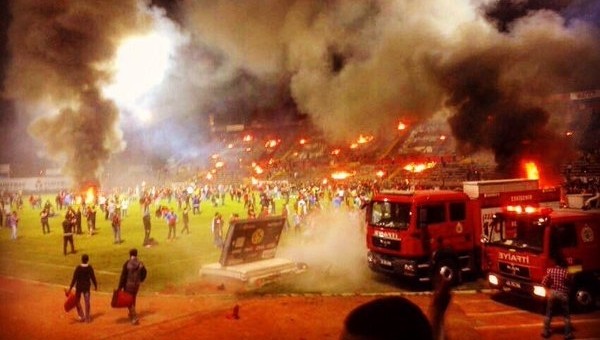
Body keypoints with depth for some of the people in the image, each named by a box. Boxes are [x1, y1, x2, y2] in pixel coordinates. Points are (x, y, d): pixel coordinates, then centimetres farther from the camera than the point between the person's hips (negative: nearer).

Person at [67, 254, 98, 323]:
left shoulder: (78, 268, -16)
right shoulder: (90, 268, -9)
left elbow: (74, 279, -16)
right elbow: (93, 277, -3)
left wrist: (70, 288, -10)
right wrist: (95, 286, 11)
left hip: (79, 287, -2)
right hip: (87, 287, 2)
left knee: (77, 301, 16)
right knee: (87, 302, 8)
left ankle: (81, 316, 14)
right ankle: (87, 317, 12)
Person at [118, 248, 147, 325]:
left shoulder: (127, 263, -17)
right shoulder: (140, 263, -4)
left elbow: (123, 275, -16)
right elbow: (144, 272, 8)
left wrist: (120, 287, -10)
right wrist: (140, 280, 24)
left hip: (128, 284, -5)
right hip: (136, 284, 5)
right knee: (133, 299, 23)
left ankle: (135, 317, -5)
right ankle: (131, 314, 38)